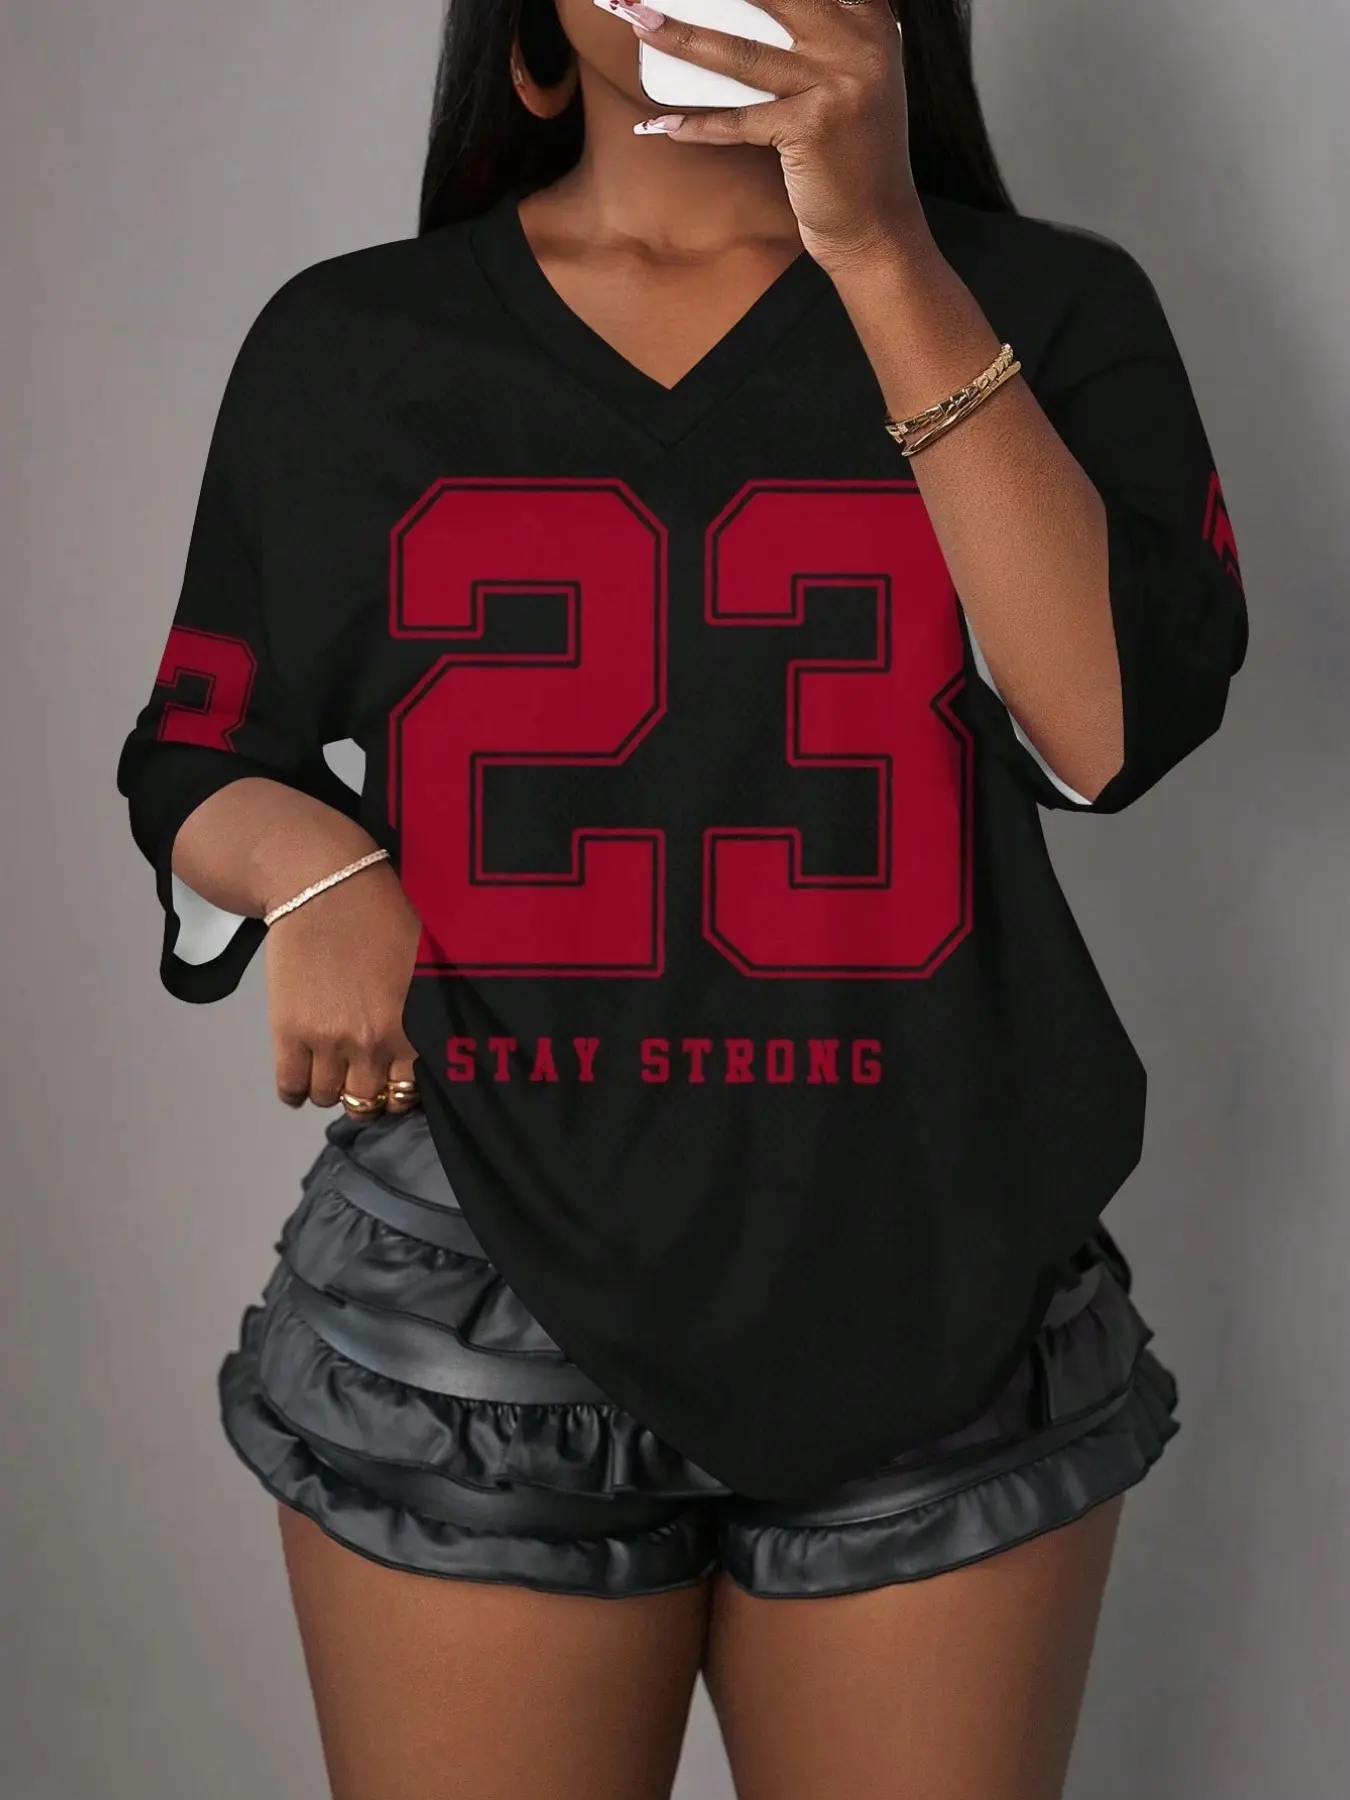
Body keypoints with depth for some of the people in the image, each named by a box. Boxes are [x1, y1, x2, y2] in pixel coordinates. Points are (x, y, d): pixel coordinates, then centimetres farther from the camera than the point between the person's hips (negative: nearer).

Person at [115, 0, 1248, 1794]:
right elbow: (196, 759, 11)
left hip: (945, 1301, 0)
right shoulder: (350, 344, 4)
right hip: (465, 1310, 1)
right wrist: (311, 867, -11)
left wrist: (882, 250, -16)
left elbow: (1123, 719, -13)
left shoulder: (1047, 309, 2)